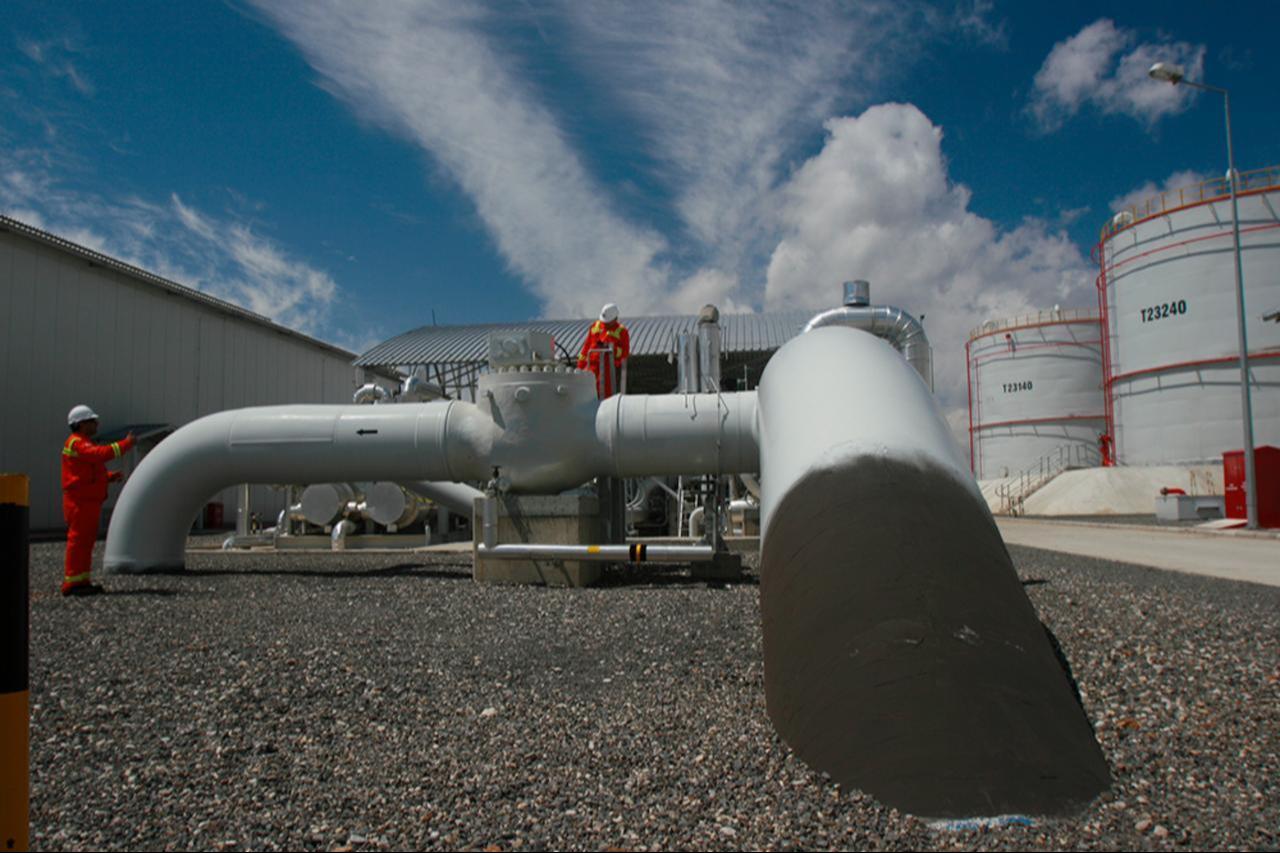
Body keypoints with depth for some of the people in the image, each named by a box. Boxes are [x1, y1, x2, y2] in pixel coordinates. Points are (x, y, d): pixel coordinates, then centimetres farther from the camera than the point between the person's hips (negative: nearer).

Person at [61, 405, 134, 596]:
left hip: (89, 501, 10)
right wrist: (126, 444, -22)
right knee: (78, 540, -9)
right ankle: (72, 584, -7)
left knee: (86, 541, 12)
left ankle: (81, 581, 17)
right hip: (80, 501, -10)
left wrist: (110, 477, 8)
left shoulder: (84, 444, 22)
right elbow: (101, 453, -28)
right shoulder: (77, 443, -10)